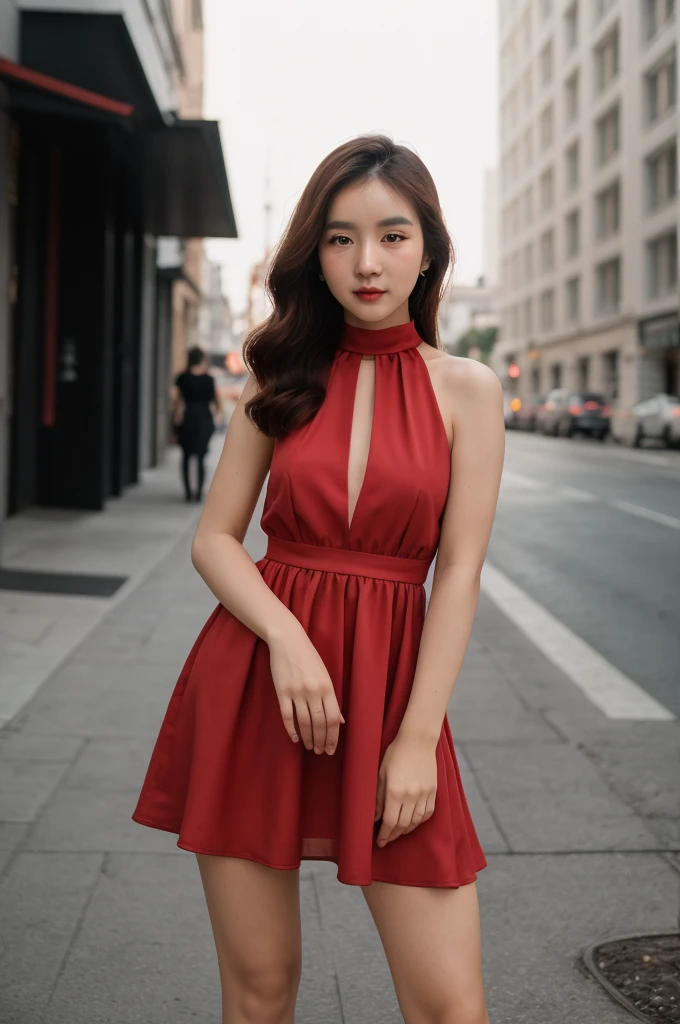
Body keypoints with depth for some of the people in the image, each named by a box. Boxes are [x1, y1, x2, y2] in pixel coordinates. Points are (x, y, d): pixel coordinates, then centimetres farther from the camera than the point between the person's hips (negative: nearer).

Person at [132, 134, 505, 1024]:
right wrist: (288, 637, -14)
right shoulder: (282, 380, 8)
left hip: (392, 679, -1)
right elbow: (215, 539, 5)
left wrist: (417, 739, -10)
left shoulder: (465, 389, 2)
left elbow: (459, 573, -3)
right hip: (254, 676, 2)